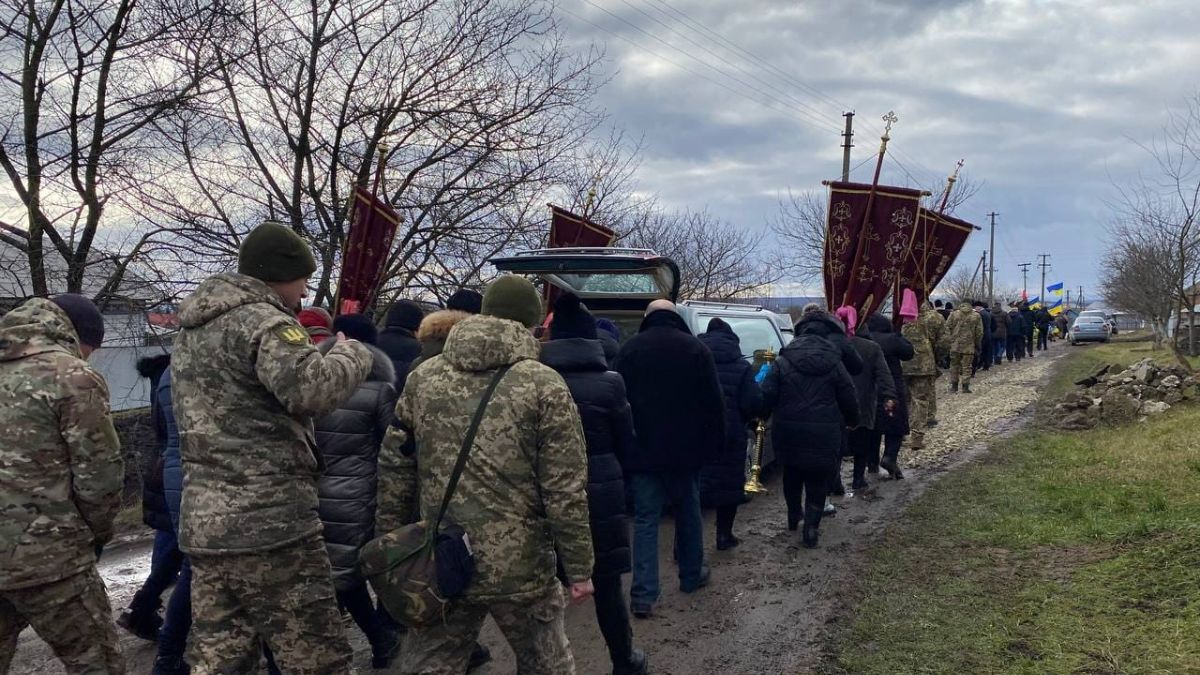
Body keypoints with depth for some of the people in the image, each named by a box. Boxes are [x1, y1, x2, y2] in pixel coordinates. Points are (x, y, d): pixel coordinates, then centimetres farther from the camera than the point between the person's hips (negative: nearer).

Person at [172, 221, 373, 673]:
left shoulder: (190, 332, 19)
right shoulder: (263, 321, -11)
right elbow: (311, 390, -28)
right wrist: (352, 355, -8)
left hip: (203, 523, 9)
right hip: (270, 523, -9)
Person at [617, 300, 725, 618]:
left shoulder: (630, 349, 1)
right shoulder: (695, 348, 0)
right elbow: (714, 402, -1)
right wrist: (714, 443, 6)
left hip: (643, 450, 0)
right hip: (685, 449, 0)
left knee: (645, 520, 1)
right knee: (688, 512, 18)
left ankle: (643, 595, -5)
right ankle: (691, 576, 31)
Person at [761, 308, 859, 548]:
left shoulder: (782, 363, -3)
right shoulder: (835, 365, 0)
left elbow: (766, 397, -8)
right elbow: (849, 401, 3)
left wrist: (761, 414, 13)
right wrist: (853, 421, 22)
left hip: (788, 431, 1)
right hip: (823, 435, -1)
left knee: (791, 475, 23)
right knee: (817, 481, 9)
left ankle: (794, 516, 37)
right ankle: (811, 526, -2)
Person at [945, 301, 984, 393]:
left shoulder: (954, 314, 1)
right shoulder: (976, 316, 2)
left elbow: (947, 328, 0)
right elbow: (979, 332, 3)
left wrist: (949, 341, 6)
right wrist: (977, 344, 14)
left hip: (955, 345, 1)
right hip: (969, 346, -1)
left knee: (954, 365, 12)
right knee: (966, 367, 4)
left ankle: (954, 385, 15)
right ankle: (965, 387, 2)